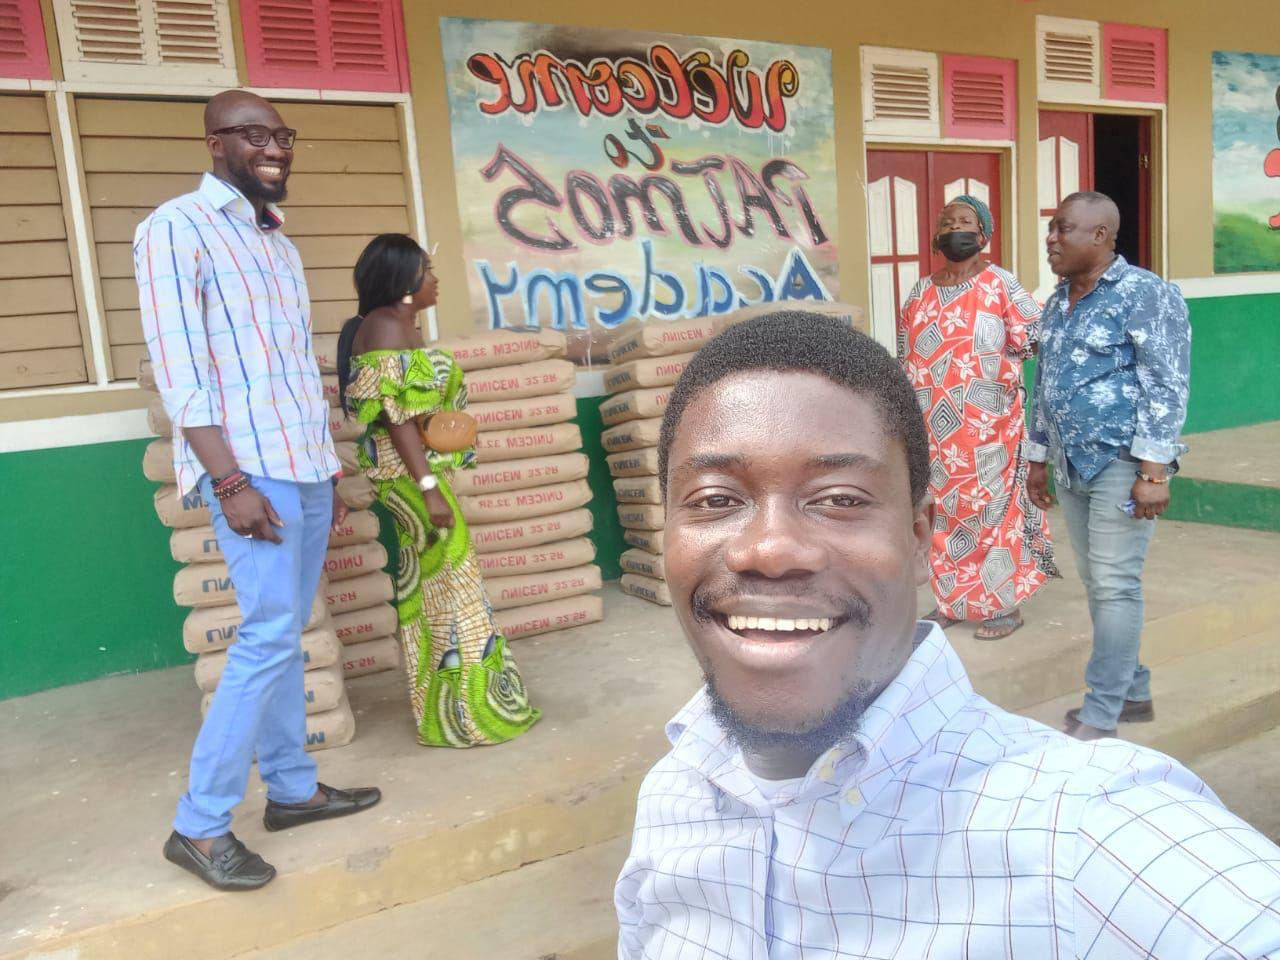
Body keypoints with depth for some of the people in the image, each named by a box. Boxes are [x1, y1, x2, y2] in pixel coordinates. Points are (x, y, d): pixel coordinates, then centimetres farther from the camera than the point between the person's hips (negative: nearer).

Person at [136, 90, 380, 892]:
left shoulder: (278, 241, 18)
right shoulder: (177, 228, -6)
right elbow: (177, 367, -14)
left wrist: (329, 468, 17)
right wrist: (230, 480, -20)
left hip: (306, 465, 8)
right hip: (251, 468, -8)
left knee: (286, 635, 12)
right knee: (270, 634, -10)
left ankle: (291, 787, 23)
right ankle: (200, 826, 2)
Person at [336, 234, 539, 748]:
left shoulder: (402, 325, 15)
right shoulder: (385, 325, -15)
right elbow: (392, 415, -22)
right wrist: (430, 487, -25)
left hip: (423, 467, 10)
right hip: (409, 471, -10)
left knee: (427, 581, 14)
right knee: (449, 579, -4)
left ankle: (443, 709, 25)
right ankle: (466, 715, 7)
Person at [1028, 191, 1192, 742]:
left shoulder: (1146, 295, -9)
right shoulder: (1058, 302, 13)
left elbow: (1167, 388, -14)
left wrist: (1154, 470, -20)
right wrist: (1038, 458, 18)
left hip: (1122, 462, -8)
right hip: (1072, 464, 8)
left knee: (1114, 584, -5)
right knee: (1096, 582, 12)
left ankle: (1100, 716, 2)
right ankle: (1133, 691, 26)